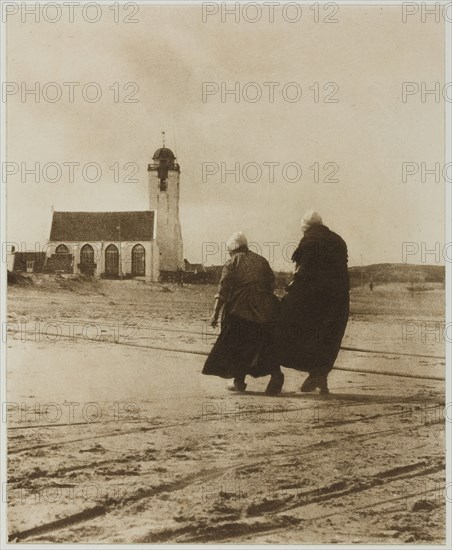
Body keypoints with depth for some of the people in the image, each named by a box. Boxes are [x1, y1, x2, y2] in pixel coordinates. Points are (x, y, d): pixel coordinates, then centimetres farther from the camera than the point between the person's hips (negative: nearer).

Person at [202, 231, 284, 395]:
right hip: (265, 312, 3)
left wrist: (216, 313, -7)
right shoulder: (261, 261, 12)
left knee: (237, 345, 10)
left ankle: (239, 381, 11)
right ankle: (276, 373, -8)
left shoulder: (232, 264, 0)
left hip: (239, 312, -3)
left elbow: (223, 291, -6)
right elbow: (272, 284, 11)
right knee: (266, 344, 10)